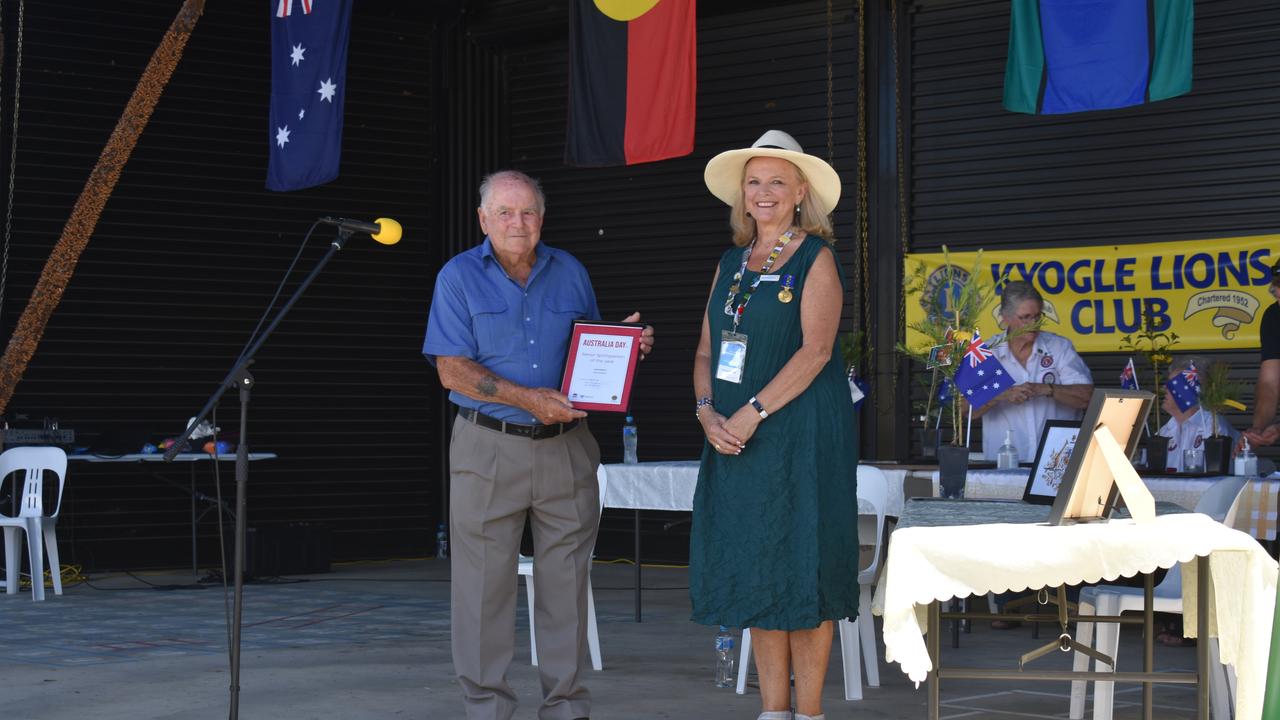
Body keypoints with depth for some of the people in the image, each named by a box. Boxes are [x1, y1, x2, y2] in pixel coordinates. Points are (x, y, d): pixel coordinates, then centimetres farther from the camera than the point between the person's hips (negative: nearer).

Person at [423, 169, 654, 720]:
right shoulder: (459, 277, 0)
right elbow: (452, 369, -7)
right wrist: (527, 399, -17)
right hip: (489, 448, -3)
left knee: (567, 582, 5)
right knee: (485, 583, -1)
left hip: (566, 447, 3)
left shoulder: (569, 273, 11)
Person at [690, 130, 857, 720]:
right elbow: (706, 351, 14)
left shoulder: (815, 259, -3)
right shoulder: (731, 263, 16)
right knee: (753, 572, 7)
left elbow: (816, 349, -14)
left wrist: (753, 412, -19)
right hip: (733, 437, 6)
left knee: (800, 570, -4)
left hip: (800, 434, -6)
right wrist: (707, 410, -5)